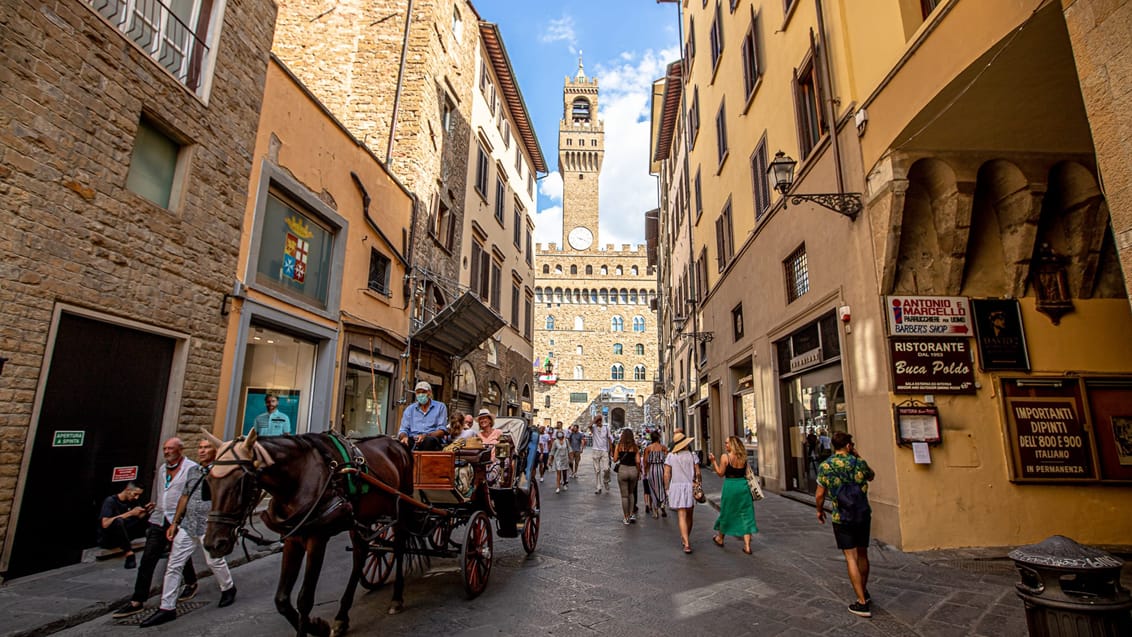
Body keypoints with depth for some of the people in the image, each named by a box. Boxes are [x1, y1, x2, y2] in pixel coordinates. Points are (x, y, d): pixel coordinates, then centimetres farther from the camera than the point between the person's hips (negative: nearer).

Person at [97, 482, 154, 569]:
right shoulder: (110, 501, -15)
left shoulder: (132, 501, 3)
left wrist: (146, 511, -14)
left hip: (122, 536, 7)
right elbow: (105, 524, -28)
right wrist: (130, 513, -30)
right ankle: (129, 554, -34)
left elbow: (139, 518, 8)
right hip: (106, 538, -7)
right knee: (119, 521, -36)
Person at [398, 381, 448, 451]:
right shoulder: (409, 409, 20)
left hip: (432, 440, -2)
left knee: (429, 440, -40)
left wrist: (426, 436, -17)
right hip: (412, 440, 2)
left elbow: (442, 430, 2)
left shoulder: (440, 407, 11)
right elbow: (403, 430, 14)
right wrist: (404, 437, -12)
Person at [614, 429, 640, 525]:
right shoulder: (635, 447, 1)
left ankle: (626, 517, 12)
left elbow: (615, 459, -1)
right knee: (631, 493, 22)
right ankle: (632, 514, 13)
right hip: (633, 470, 2)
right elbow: (638, 461, -2)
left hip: (622, 469, -2)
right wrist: (639, 472, 10)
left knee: (624, 495, 8)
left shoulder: (619, 445, -2)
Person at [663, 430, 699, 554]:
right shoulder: (692, 455, -3)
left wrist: (667, 488, 4)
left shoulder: (670, 456, -4)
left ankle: (686, 543, -10)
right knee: (689, 516, 19)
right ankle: (686, 539, 34)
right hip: (690, 487, 1)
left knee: (682, 517, -1)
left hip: (676, 488, -1)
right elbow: (697, 473, -3)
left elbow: (666, 474, -6)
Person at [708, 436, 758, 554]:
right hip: (743, 485, 3)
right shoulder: (743, 457, 2)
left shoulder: (725, 456, -12)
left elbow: (720, 473, -8)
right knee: (745, 514, 7)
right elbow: (746, 473, 6)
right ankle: (747, 546, 6)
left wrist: (713, 461, -4)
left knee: (726, 512, 13)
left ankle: (720, 539, 33)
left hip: (730, 486, -3)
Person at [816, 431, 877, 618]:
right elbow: (871, 476, 17)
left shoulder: (825, 466, -8)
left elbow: (819, 494, -5)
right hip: (863, 515, 3)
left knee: (851, 557, 2)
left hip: (841, 518, -2)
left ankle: (862, 603, 2)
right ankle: (864, 592, 36)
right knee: (862, 554, 19)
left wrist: (820, 510, 12)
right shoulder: (859, 462, -5)